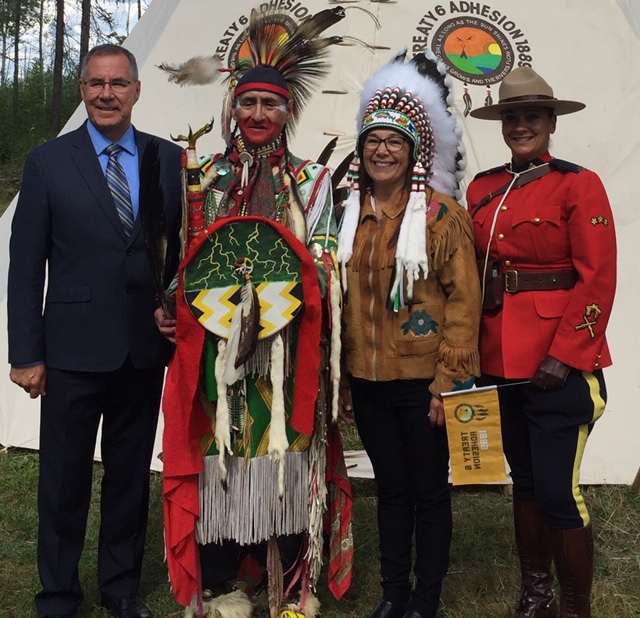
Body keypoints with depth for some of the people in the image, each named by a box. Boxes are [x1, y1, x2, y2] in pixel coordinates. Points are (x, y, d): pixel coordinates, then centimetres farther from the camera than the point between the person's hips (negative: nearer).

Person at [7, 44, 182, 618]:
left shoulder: (170, 160, 5)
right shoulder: (48, 162, -1)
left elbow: (186, 249, 8)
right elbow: (26, 264, -2)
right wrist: (26, 353, -6)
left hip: (146, 349, 2)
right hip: (73, 349, -2)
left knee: (131, 474, 15)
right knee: (64, 479, 9)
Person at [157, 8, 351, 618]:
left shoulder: (311, 181, 9)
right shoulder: (205, 178, 13)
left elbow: (319, 266, 3)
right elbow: (187, 259, 13)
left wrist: (273, 301, -13)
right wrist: (170, 309, -3)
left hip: (285, 346, -1)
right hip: (215, 345, 1)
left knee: (284, 452, 0)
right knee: (218, 454, 2)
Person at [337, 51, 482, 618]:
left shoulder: (442, 212, -8)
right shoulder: (351, 214, 8)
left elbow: (464, 300, -11)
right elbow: (339, 298, 12)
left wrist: (449, 381, -15)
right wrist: (338, 375, 9)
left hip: (424, 379, -5)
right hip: (367, 379, 5)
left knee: (429, 489, 8)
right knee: (390, 486, 16)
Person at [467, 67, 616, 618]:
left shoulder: (579, 185, -5)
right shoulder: (482, 189, 9)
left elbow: (597, 281, -10)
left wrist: (564, 356, -15)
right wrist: (472, 346, 3)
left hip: (559, 363, -5)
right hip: (500, 360, 5)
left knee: (558, 491, -4)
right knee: (524, 481, 16)